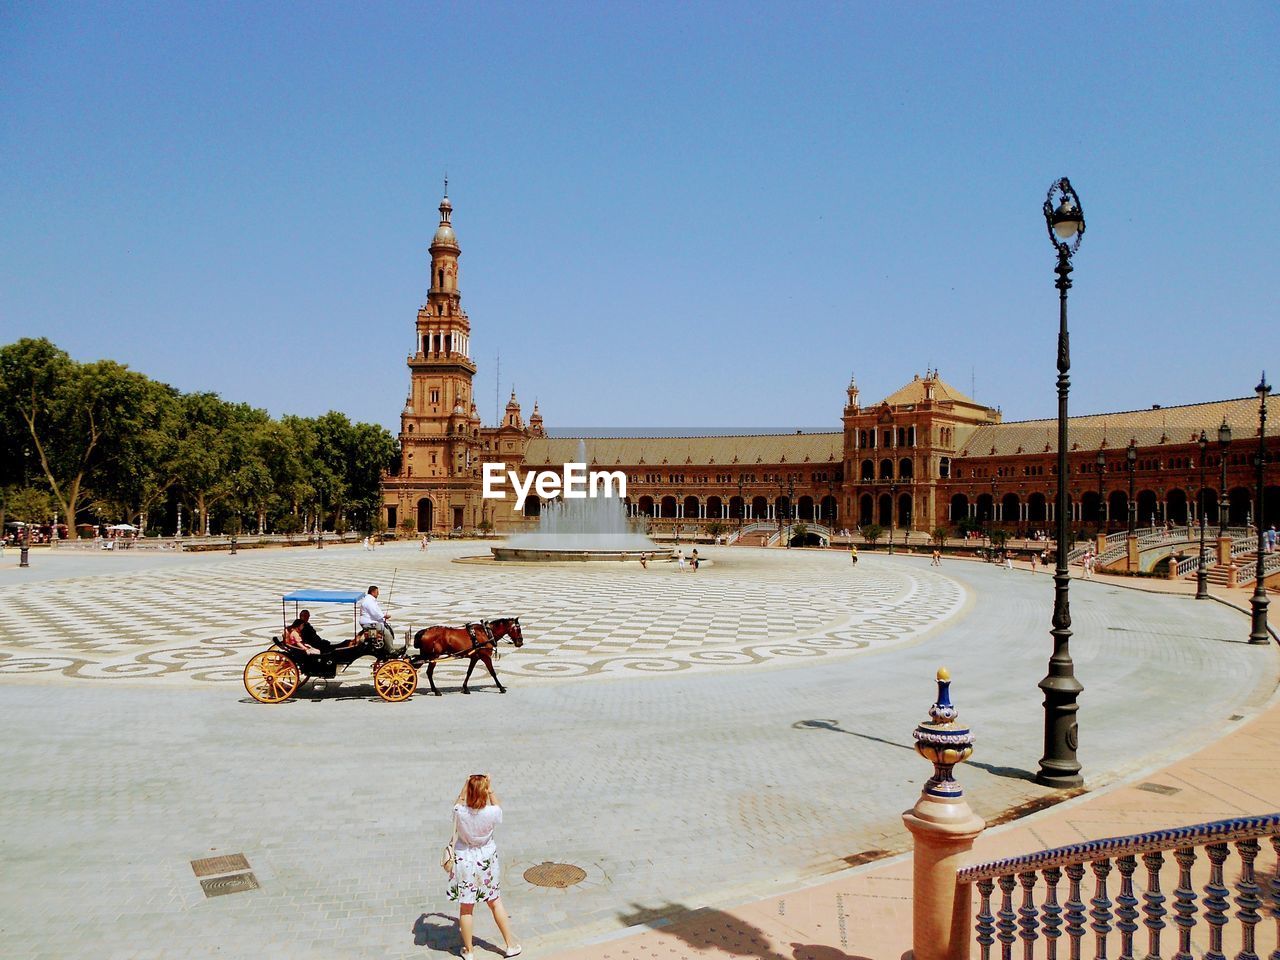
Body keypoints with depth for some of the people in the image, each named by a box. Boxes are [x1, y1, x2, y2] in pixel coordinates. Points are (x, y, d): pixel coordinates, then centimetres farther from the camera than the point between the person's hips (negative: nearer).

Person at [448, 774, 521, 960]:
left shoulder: (460, 812, -22)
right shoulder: (491, 813, -22)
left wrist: (465, 787, 2)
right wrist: (491, 790, 4)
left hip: (464, 860, -1)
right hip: (487, 860, 1)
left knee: (466, 907, 13)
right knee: (495, 902, 18)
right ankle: (510, 945, 28)